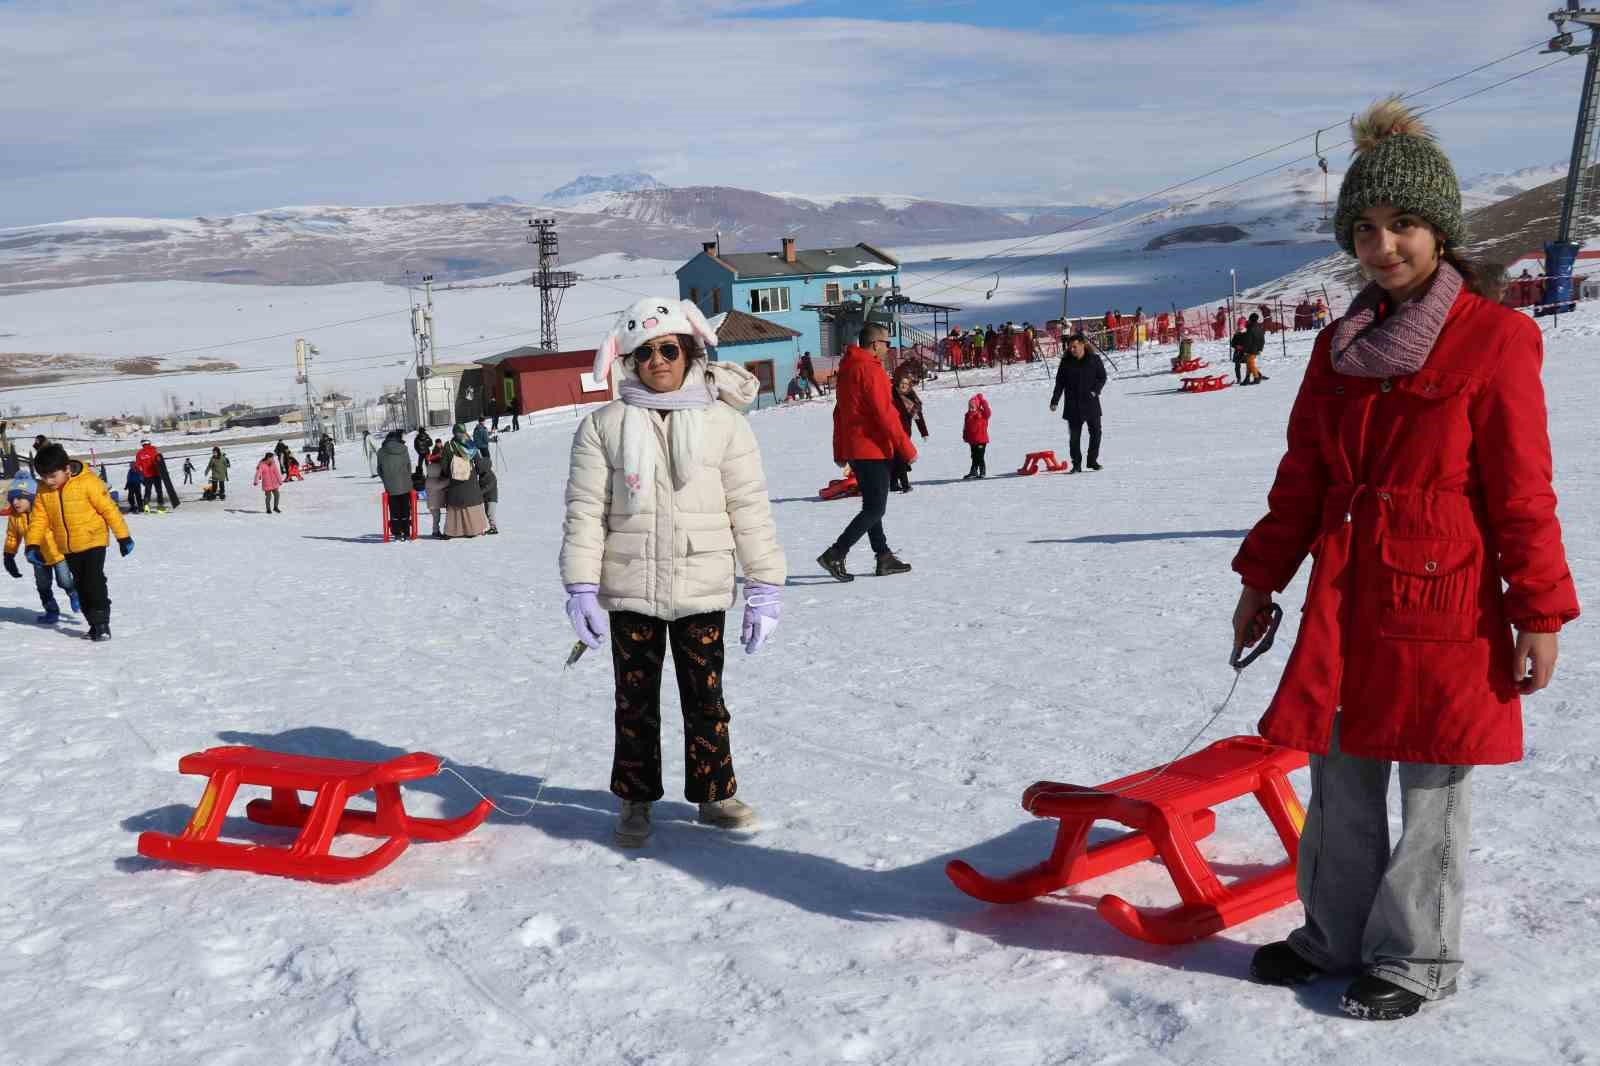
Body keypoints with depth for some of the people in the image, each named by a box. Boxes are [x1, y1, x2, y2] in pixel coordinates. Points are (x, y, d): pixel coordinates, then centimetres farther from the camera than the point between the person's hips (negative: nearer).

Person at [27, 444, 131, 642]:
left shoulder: (88, 483, -16)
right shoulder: (44, 490, 0)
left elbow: (109, 508, -12)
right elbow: (39, 517, 6)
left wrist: (123, 536, -9)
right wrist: (33, 544, -4)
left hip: (93, 542, -6)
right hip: (68, 548, 6)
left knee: (94, 582, -14)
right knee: (81, 586, 10)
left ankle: (102, 623, -6)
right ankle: (95, 625, 18)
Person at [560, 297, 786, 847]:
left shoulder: (724, 423, 0)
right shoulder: (604, 426, 1)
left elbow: (750, 510, 0)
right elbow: (585, 510, 0)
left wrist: (765, 588, -2)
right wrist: (582, 587, -6)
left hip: (701, 589, 0)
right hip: (629, 589, 0)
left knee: (706, 697, 9)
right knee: (635, 699, 10)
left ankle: (714, 792, 25)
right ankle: (635, 800, 24)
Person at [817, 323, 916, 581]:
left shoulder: (846, 369, 14)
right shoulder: (870, 370, -15)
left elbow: (839, 412, 19)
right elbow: (885, 414, -19)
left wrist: (840, 452, 24)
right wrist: (906, 448, -15)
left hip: (853, 449, 10)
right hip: (873, 449, -10)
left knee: (872, 505, 15)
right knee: (875, 509, -7)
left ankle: (884, 558, 19)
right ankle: (835, 555, -13)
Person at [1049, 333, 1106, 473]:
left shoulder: (1094, 359, -2)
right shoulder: (1066, 362, 0)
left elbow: (1102, 377, 5)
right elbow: (1060, 383, 4)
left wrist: (1095, 390, -11)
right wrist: (1055, 401, -3)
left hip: (1091, 404, 0)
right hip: (1073, 406, 0)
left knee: (1095, 432, 4)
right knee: (1075, 435, 0)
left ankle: (1092, 460, 20)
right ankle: (1077, 464, 7)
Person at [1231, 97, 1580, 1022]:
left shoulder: (1494, 337, -8)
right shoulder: (1342, 344, 9)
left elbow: (1523, 490, -9)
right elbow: (1304, 476, 14)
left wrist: (1540, 610, -9)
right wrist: (1264, 578, 14)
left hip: (1445, 596, -5)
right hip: (1345, 595, 6)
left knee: (1432, 791, 6)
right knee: (1340, 782, 13)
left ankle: (1416, 960, 22)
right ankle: (1336, 937, 30)